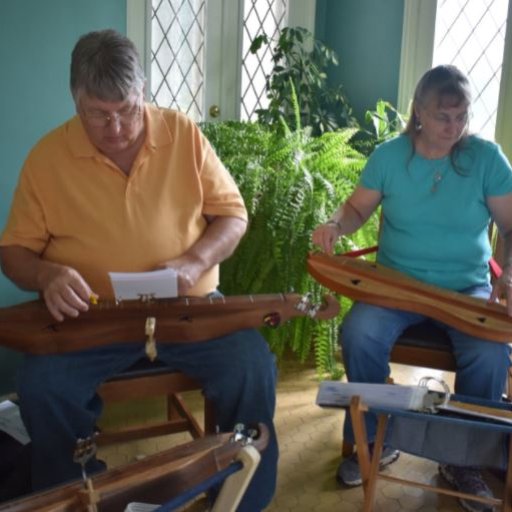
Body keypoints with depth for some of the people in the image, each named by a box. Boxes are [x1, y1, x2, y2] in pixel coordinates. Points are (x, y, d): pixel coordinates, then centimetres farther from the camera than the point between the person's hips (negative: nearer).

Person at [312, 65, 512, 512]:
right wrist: (334, 225, -15)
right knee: (359, 335, -29)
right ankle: (375, 441, -2)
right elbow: (357, 208, 9)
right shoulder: (389, 155, -2)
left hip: (467, 288, 0)